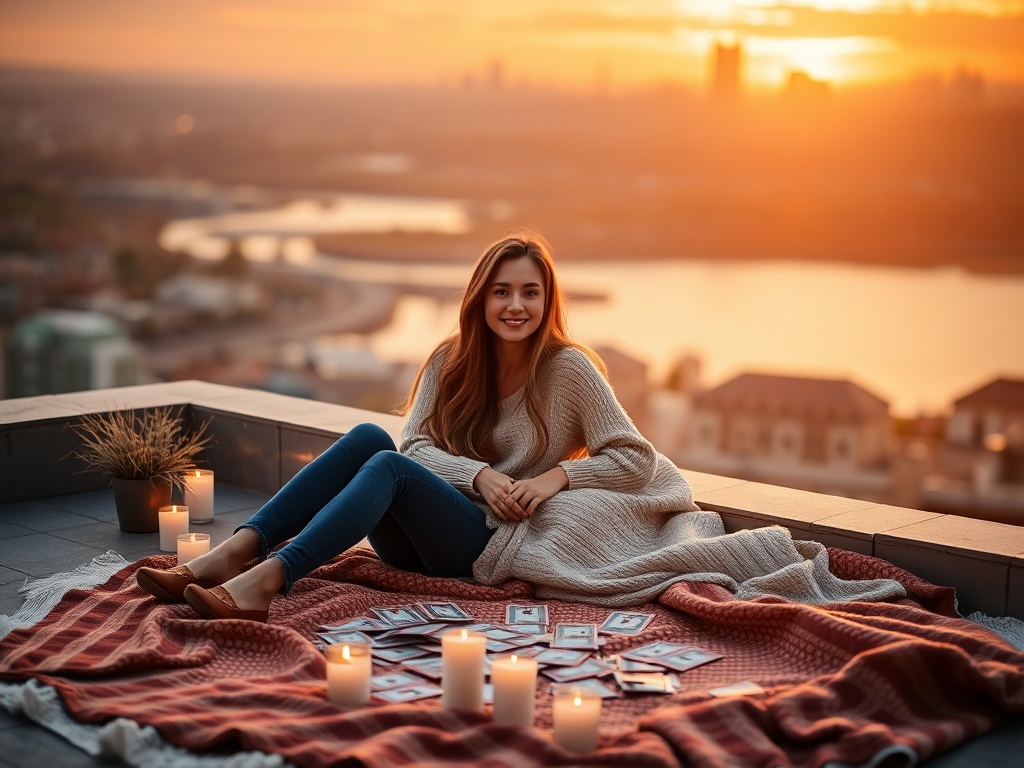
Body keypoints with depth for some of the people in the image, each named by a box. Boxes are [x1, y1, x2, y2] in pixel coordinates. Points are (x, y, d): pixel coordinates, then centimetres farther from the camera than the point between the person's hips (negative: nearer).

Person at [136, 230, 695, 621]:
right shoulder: (453, 360, 9)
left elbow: (637, 459, -3)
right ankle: (235, 552, -34)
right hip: (414, 543, 4)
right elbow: (417, 445, -2)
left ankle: (266, 580, -48)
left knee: (389, 467, -30)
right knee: (369, 437, -23)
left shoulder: (569, 369, -2)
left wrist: (558, 476, -15)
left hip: (494, 543, -4)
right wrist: (480, 475, -18)